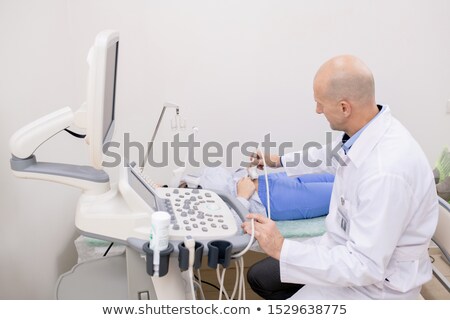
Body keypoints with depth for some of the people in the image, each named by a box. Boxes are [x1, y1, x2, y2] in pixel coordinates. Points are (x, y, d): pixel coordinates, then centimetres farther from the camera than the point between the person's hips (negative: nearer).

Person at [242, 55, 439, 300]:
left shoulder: (386, 172, -35)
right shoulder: (366, 130, -9)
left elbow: (365, 267, -29)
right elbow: (333, 156, 16)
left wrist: (282, 249, -28)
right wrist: (280, 160, 28)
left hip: (376, 283, -8)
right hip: (348, 249, 8)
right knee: (259, 276, 12)